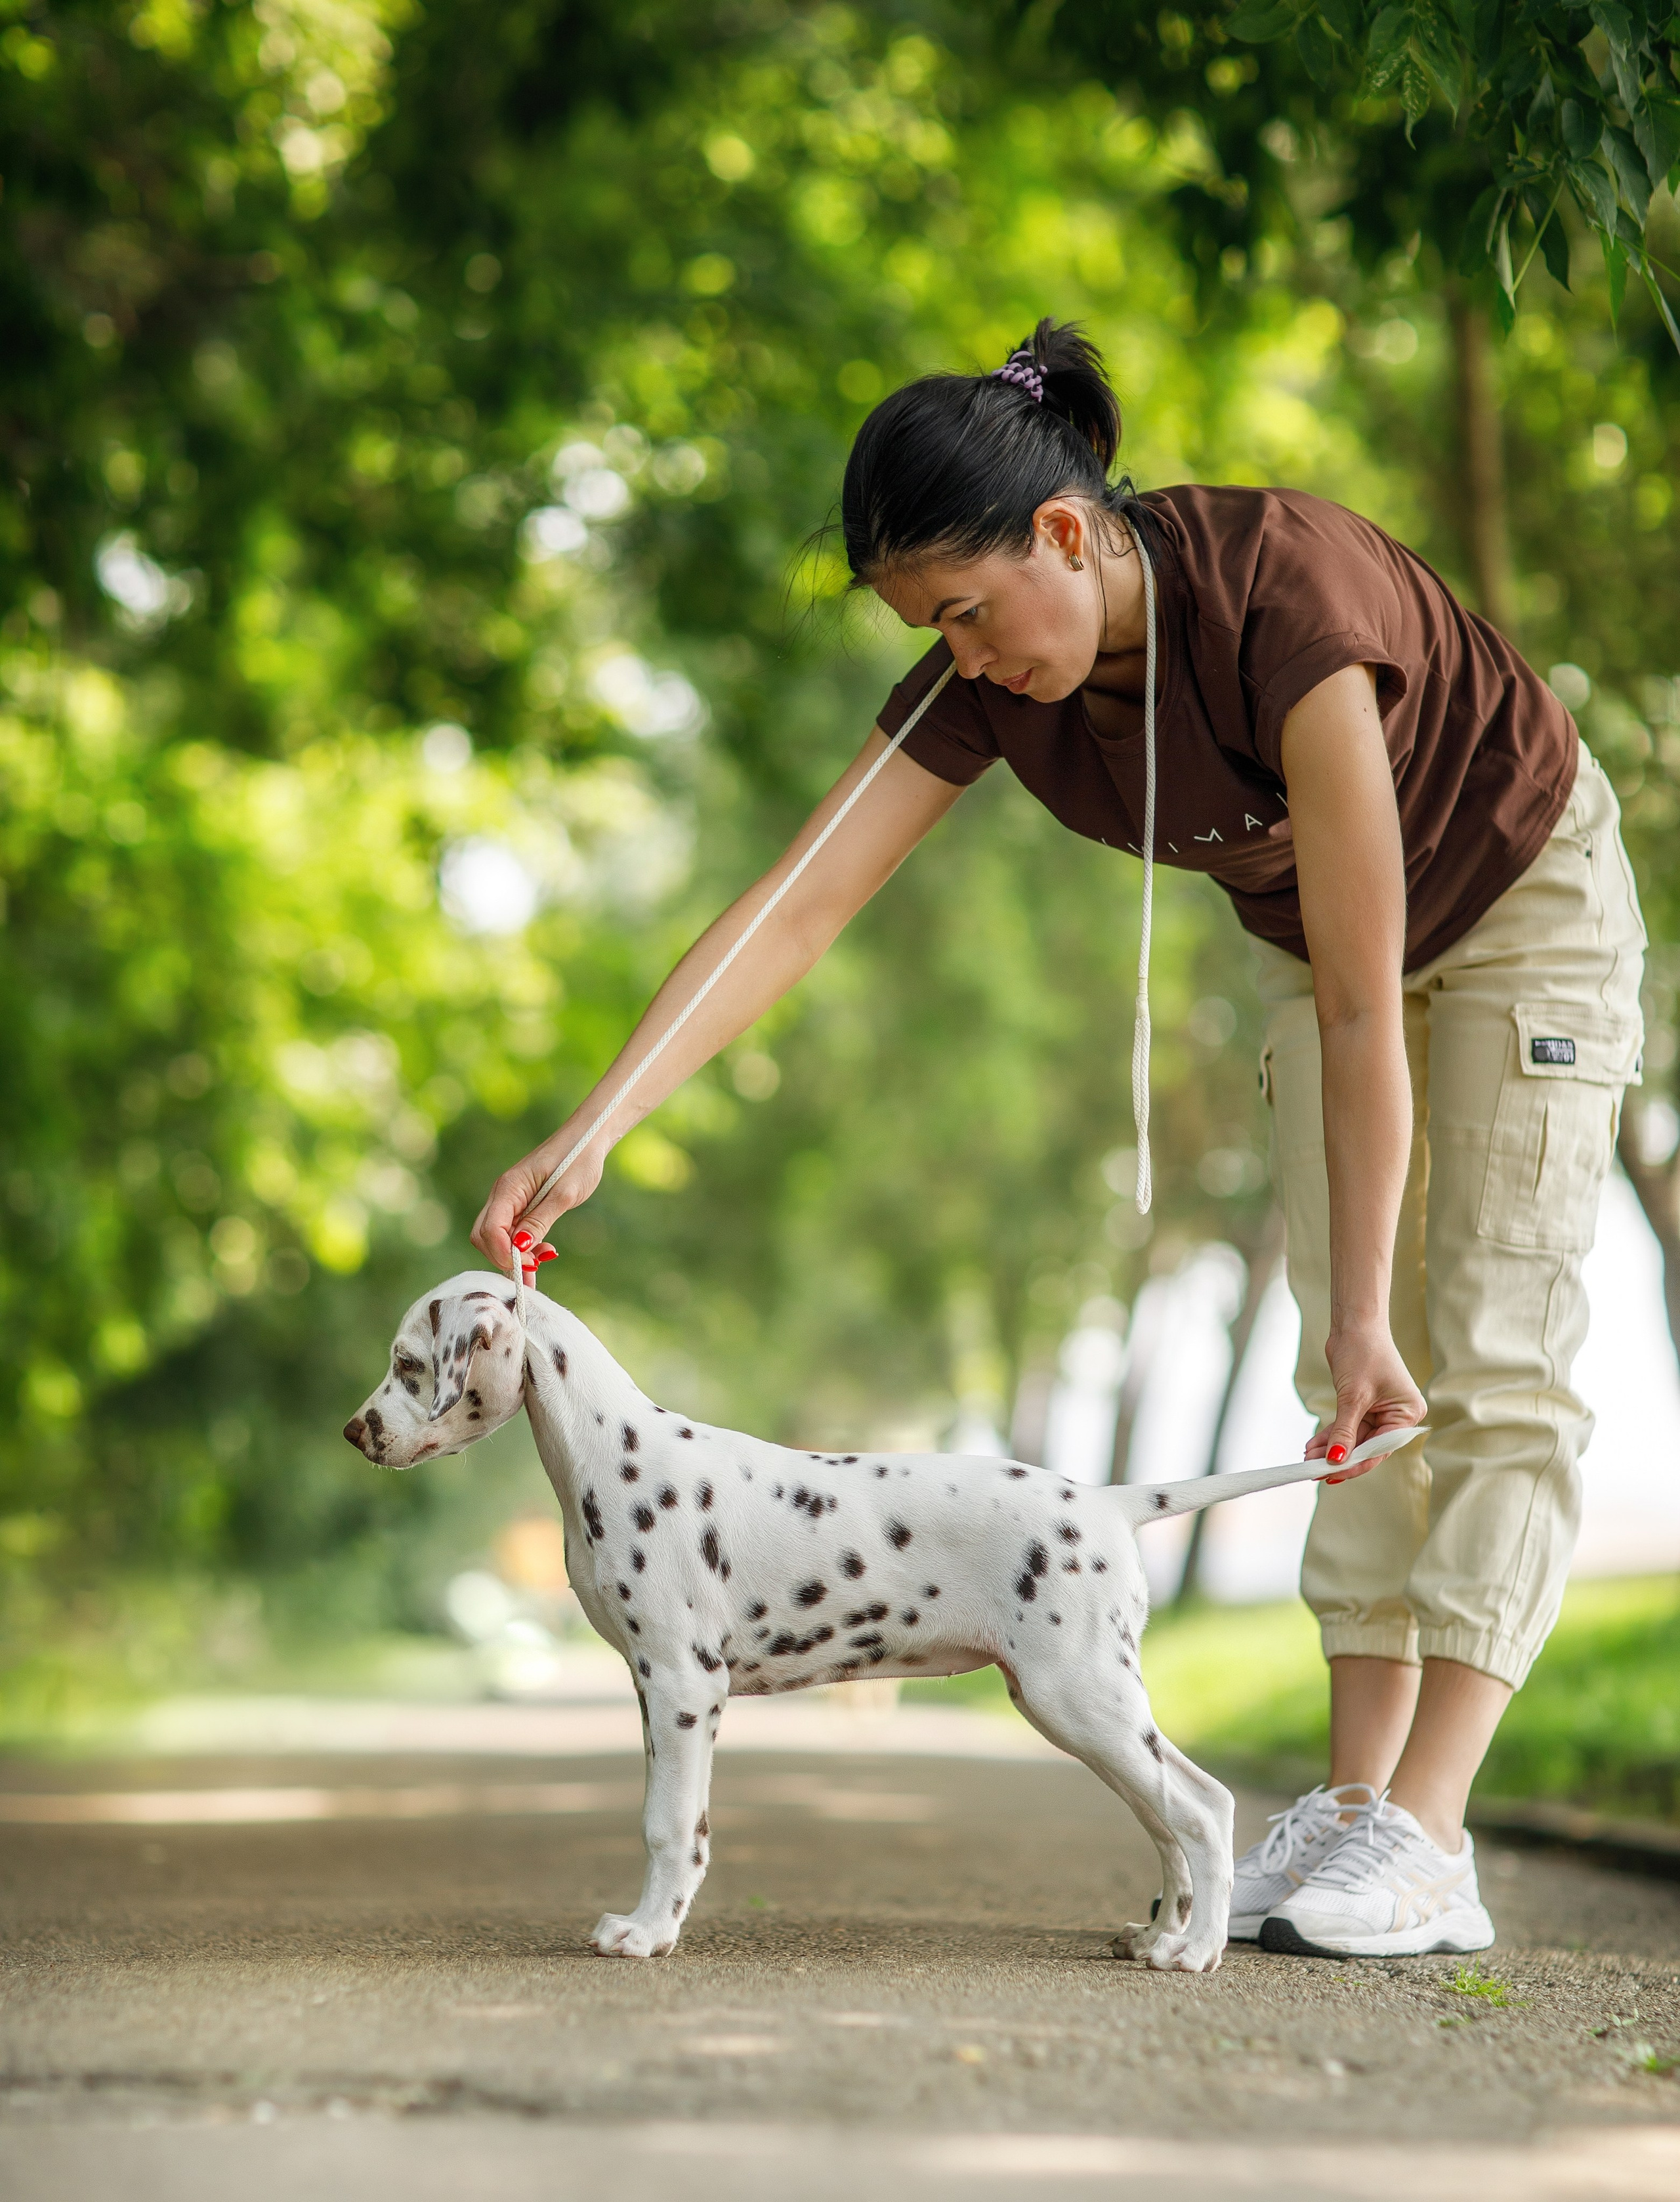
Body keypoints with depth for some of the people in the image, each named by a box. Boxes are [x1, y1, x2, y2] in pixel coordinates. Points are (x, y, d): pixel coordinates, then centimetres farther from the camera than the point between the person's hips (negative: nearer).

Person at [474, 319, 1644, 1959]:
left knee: (1489, 1360, -11)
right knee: (1347, 1371, 0)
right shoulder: (988, 683, -22)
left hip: (1524, 895, -6)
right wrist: (588, 1134, -31)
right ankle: (1357, 1798, -1)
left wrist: (1367, 1305, -34)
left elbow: (1361, 1001, -37)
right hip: (1314, 930, 6)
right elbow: (794, 911, -22)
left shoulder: (1284, 597, -40)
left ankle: (1428, 1843, -15)